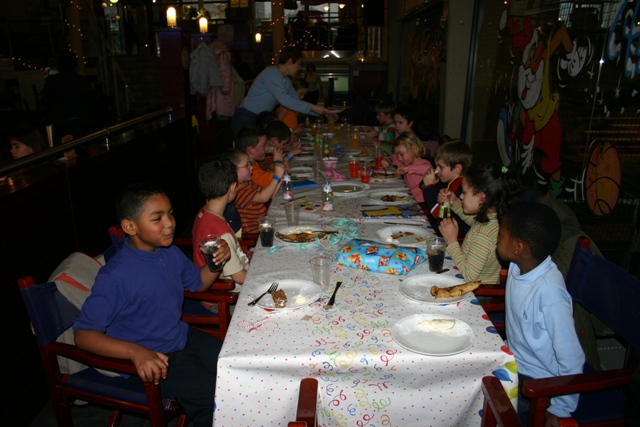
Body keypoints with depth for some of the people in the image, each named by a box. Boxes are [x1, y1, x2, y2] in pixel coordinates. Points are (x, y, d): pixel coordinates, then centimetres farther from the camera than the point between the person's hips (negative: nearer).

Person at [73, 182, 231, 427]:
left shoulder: (171, 253, -5)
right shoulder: (115, 276, -27)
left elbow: (198, 283, 12)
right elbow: (84, 334, -26)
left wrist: (216, 262, -9)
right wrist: (136, 352, -39)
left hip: (184, 338, 7)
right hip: (151, 361, -7)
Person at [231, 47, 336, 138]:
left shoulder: (286, 81, 11)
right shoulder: (271, 73, -17)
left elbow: (297, 101, 14)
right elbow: (284, 99, -28)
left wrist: (322, 113, 7)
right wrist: (312, 107, -27)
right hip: (246, 120, -9)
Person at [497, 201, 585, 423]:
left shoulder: (549, 292, -32)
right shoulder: (517, 267, -8)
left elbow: (571, 359, -25)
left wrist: (561, 410, -15)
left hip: (536, 381, -7)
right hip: (514, 361, 7)